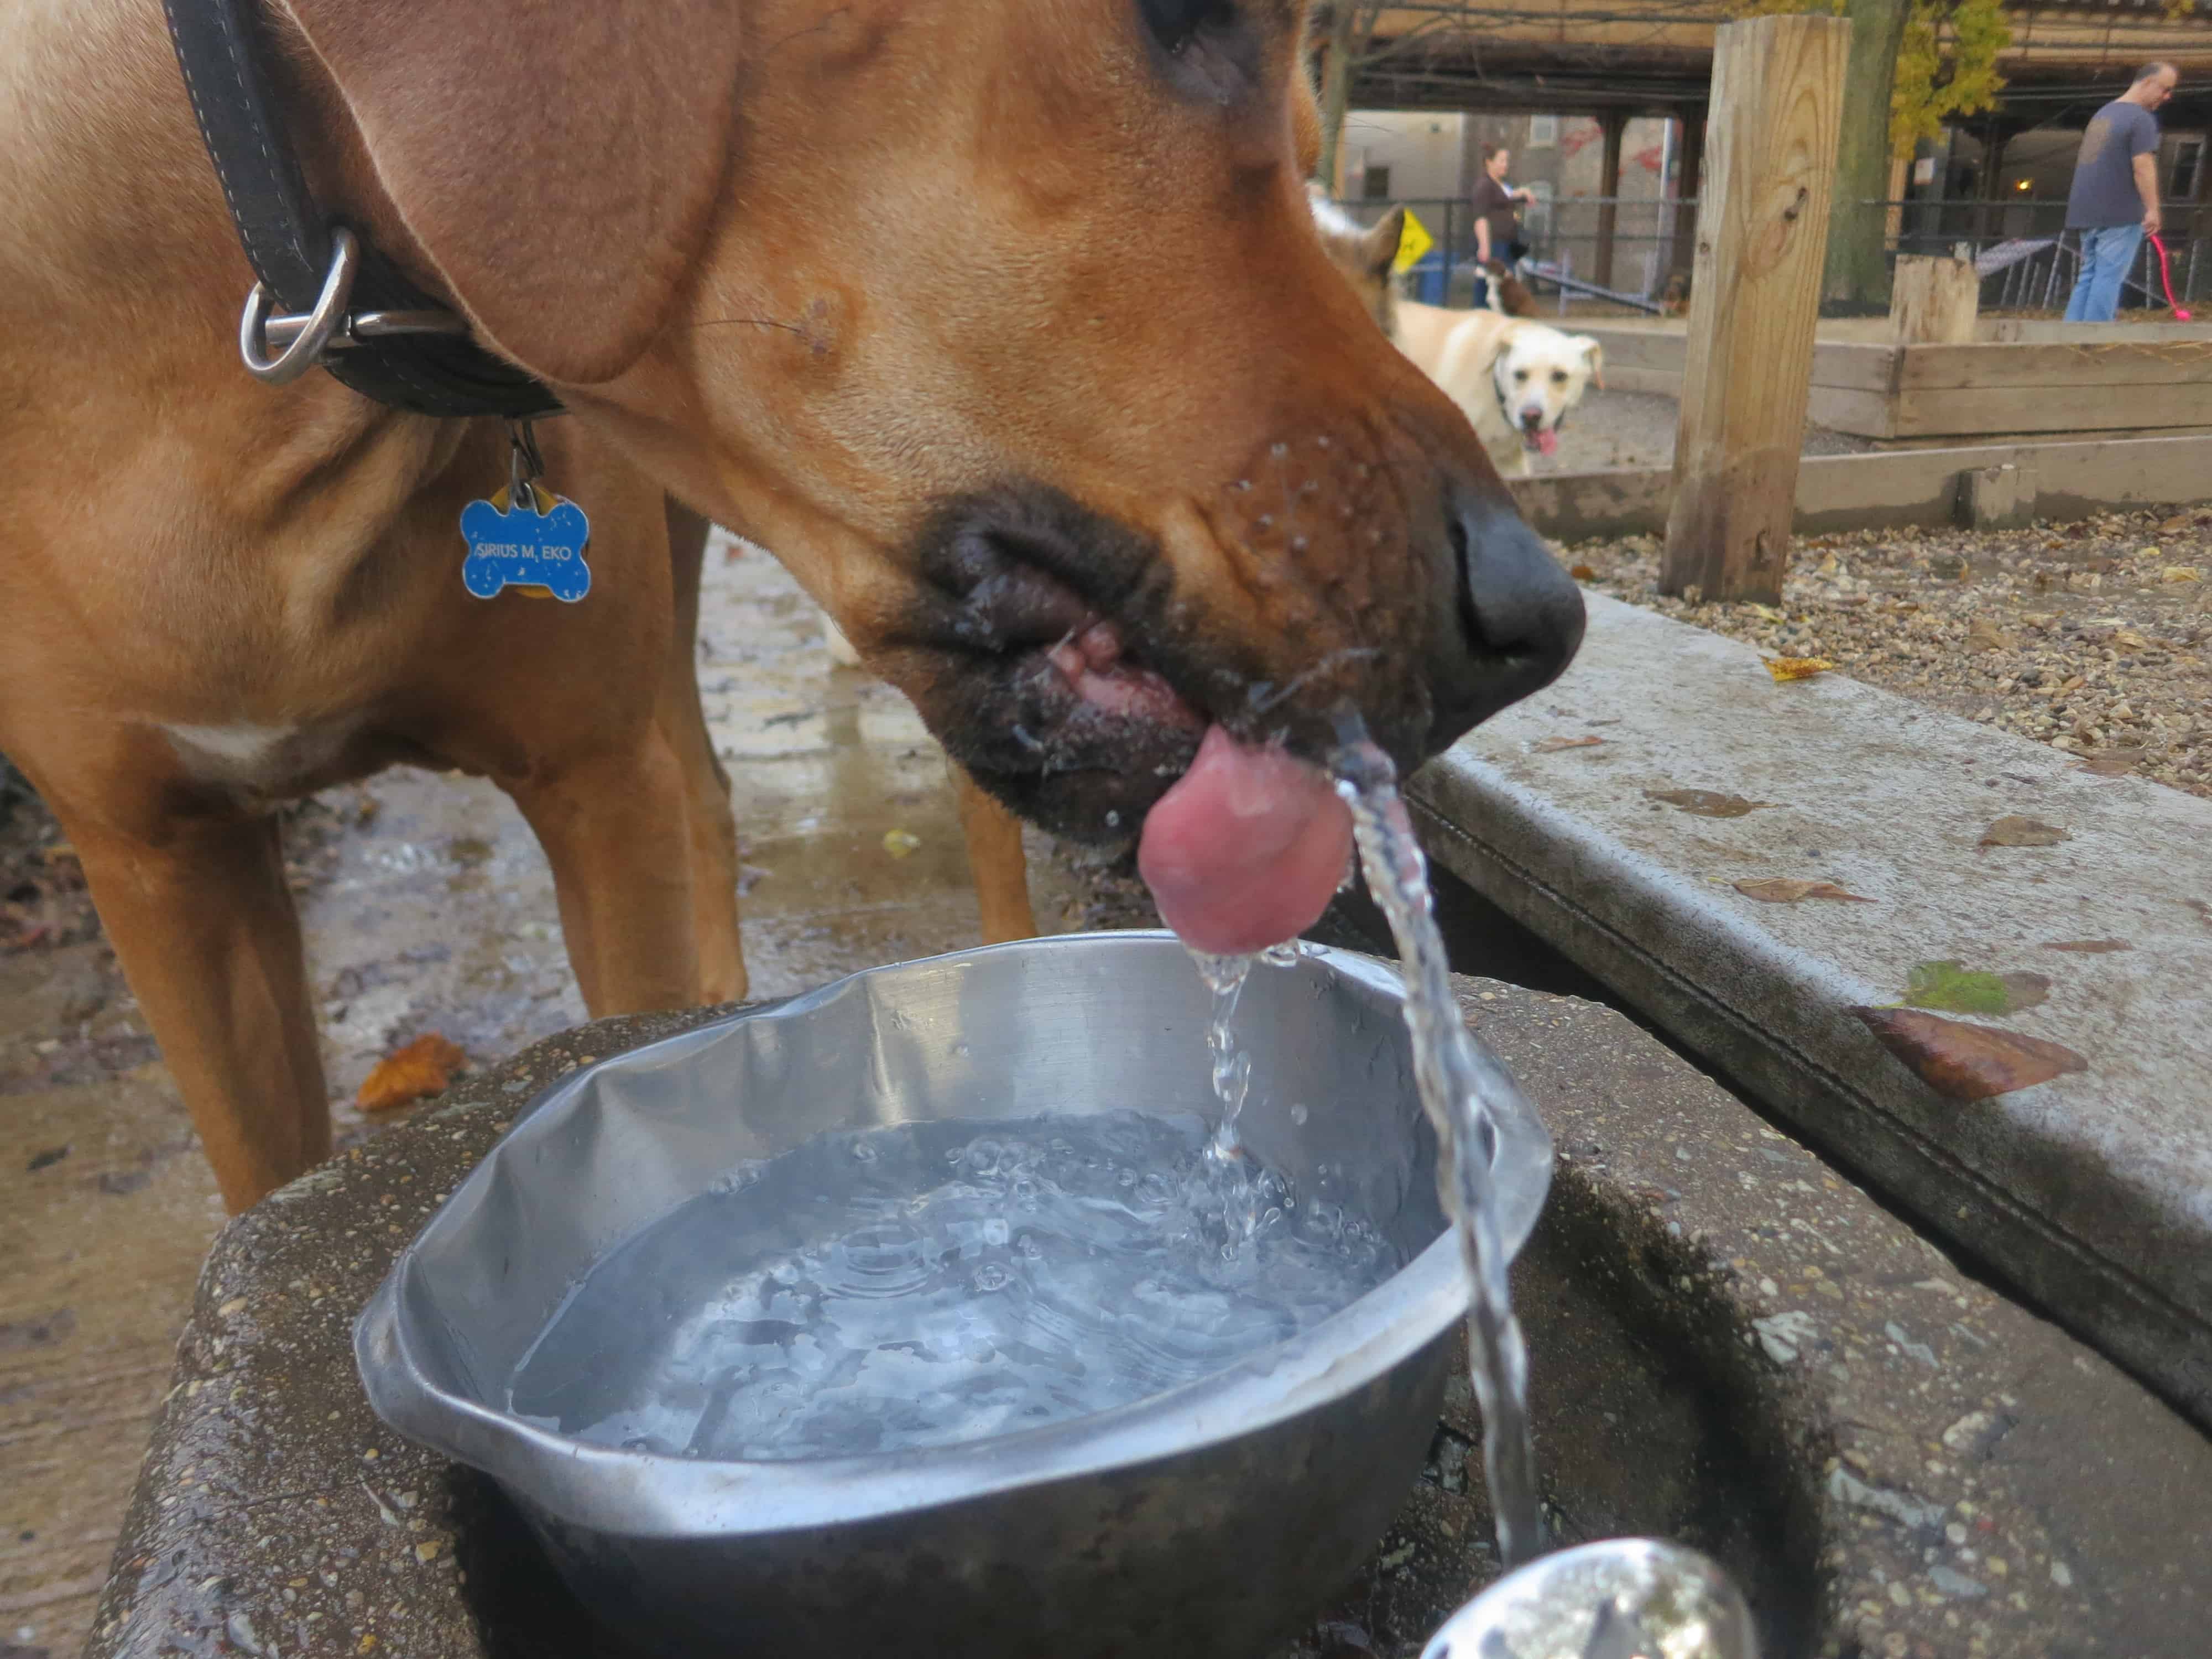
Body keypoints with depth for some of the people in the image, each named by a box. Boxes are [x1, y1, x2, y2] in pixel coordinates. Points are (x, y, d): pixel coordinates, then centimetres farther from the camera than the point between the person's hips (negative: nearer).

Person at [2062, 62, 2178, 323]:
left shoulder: (2103, 113, 18)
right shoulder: (2141, 118, -10)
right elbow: (2142, 166, -19)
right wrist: (2152, 209, -18)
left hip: (2088, 211, 8)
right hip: (2120, 213, -8)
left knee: (2088, 276, 10)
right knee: (2109, 276, -8)